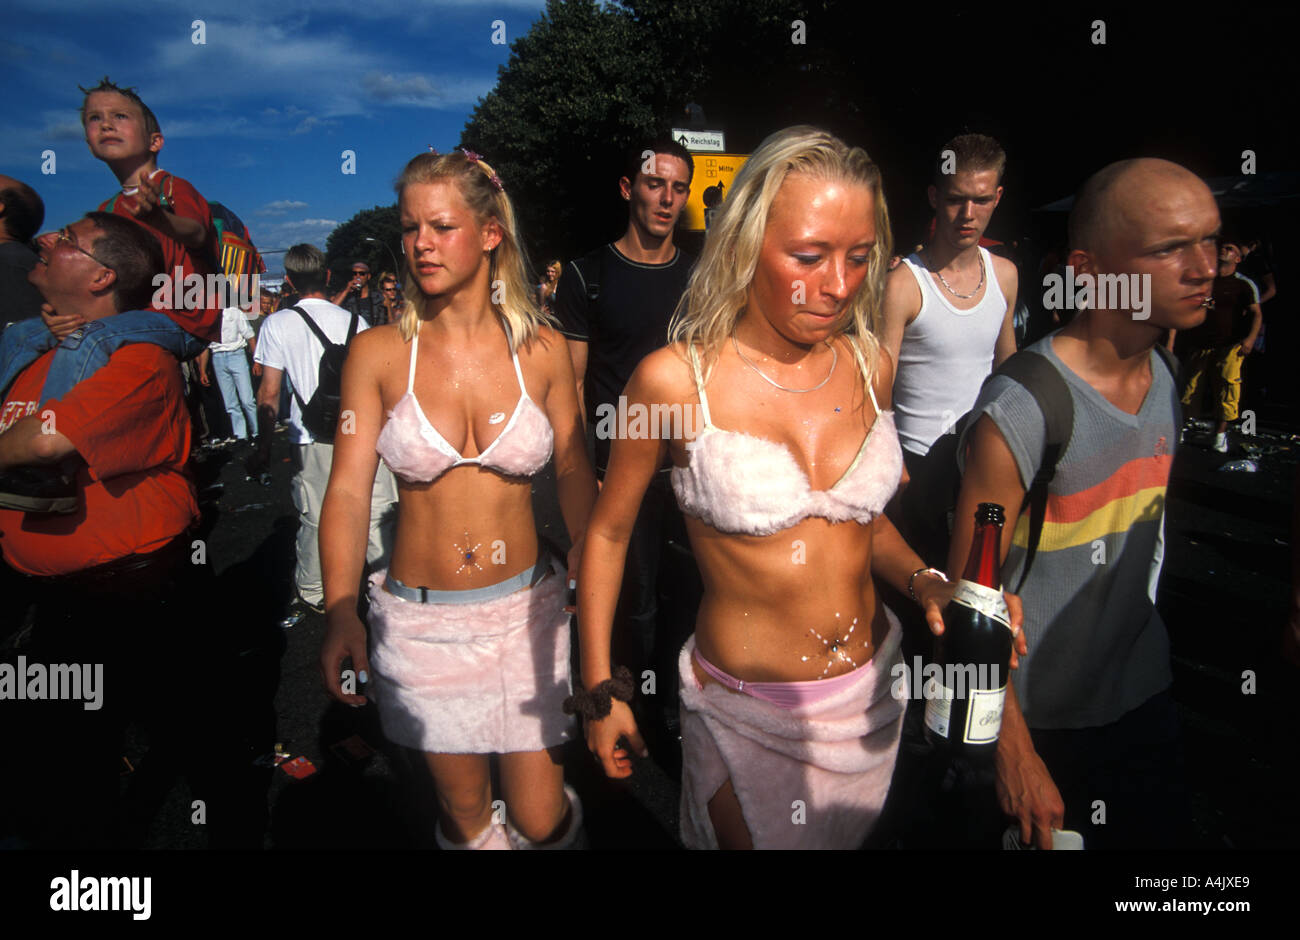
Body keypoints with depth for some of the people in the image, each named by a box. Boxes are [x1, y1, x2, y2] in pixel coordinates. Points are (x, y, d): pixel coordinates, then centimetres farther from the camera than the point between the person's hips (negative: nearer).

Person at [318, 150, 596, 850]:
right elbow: (348, 489, -8)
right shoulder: (377, 354, -5)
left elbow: (575, 476, 0)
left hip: (525, 607, 1)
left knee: (540, 819, 8)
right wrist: (340, 613, -21)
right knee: (465, 814, 16)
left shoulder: (541, 349, -2)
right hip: (421, 617, 0)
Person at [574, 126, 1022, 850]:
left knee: (855, 836, 28)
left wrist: (927, 583, -8)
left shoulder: (871, 366, -5)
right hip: (746, 710, -5)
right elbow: (608, 534, -6)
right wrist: (601, 691, -3)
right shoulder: (677, 379, -18)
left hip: (871, 688, 5)